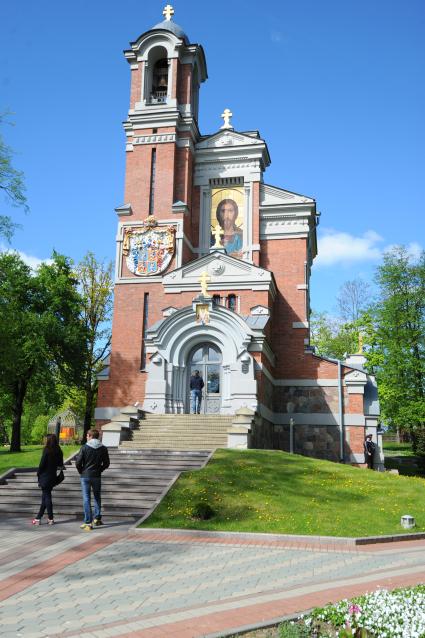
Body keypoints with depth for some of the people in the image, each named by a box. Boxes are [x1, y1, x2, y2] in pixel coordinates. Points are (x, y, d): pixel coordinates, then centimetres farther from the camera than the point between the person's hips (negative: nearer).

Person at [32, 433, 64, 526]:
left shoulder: (47, 450, -15)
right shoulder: (58, 451, 4)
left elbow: (42, 464, -13)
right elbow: (60, 464, 8)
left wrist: (38, 474, -1)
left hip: (45, 477, -7)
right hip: (53, 476, 7)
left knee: (46, 497, 1)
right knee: (45, 497, 14)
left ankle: (50, 518, 4)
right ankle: (38, 518, 22)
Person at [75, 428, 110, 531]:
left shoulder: (84, 448, -10)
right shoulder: (103, 449, -1)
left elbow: (78, 463, -10)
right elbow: (106, 463, 2)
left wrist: (81, 471, 6)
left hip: (85, 476, -3)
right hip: (97, 476, 3)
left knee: (86, 499, 2)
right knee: (97, 497, 19)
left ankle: (88, 523, 1)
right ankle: (97, 519, 22)